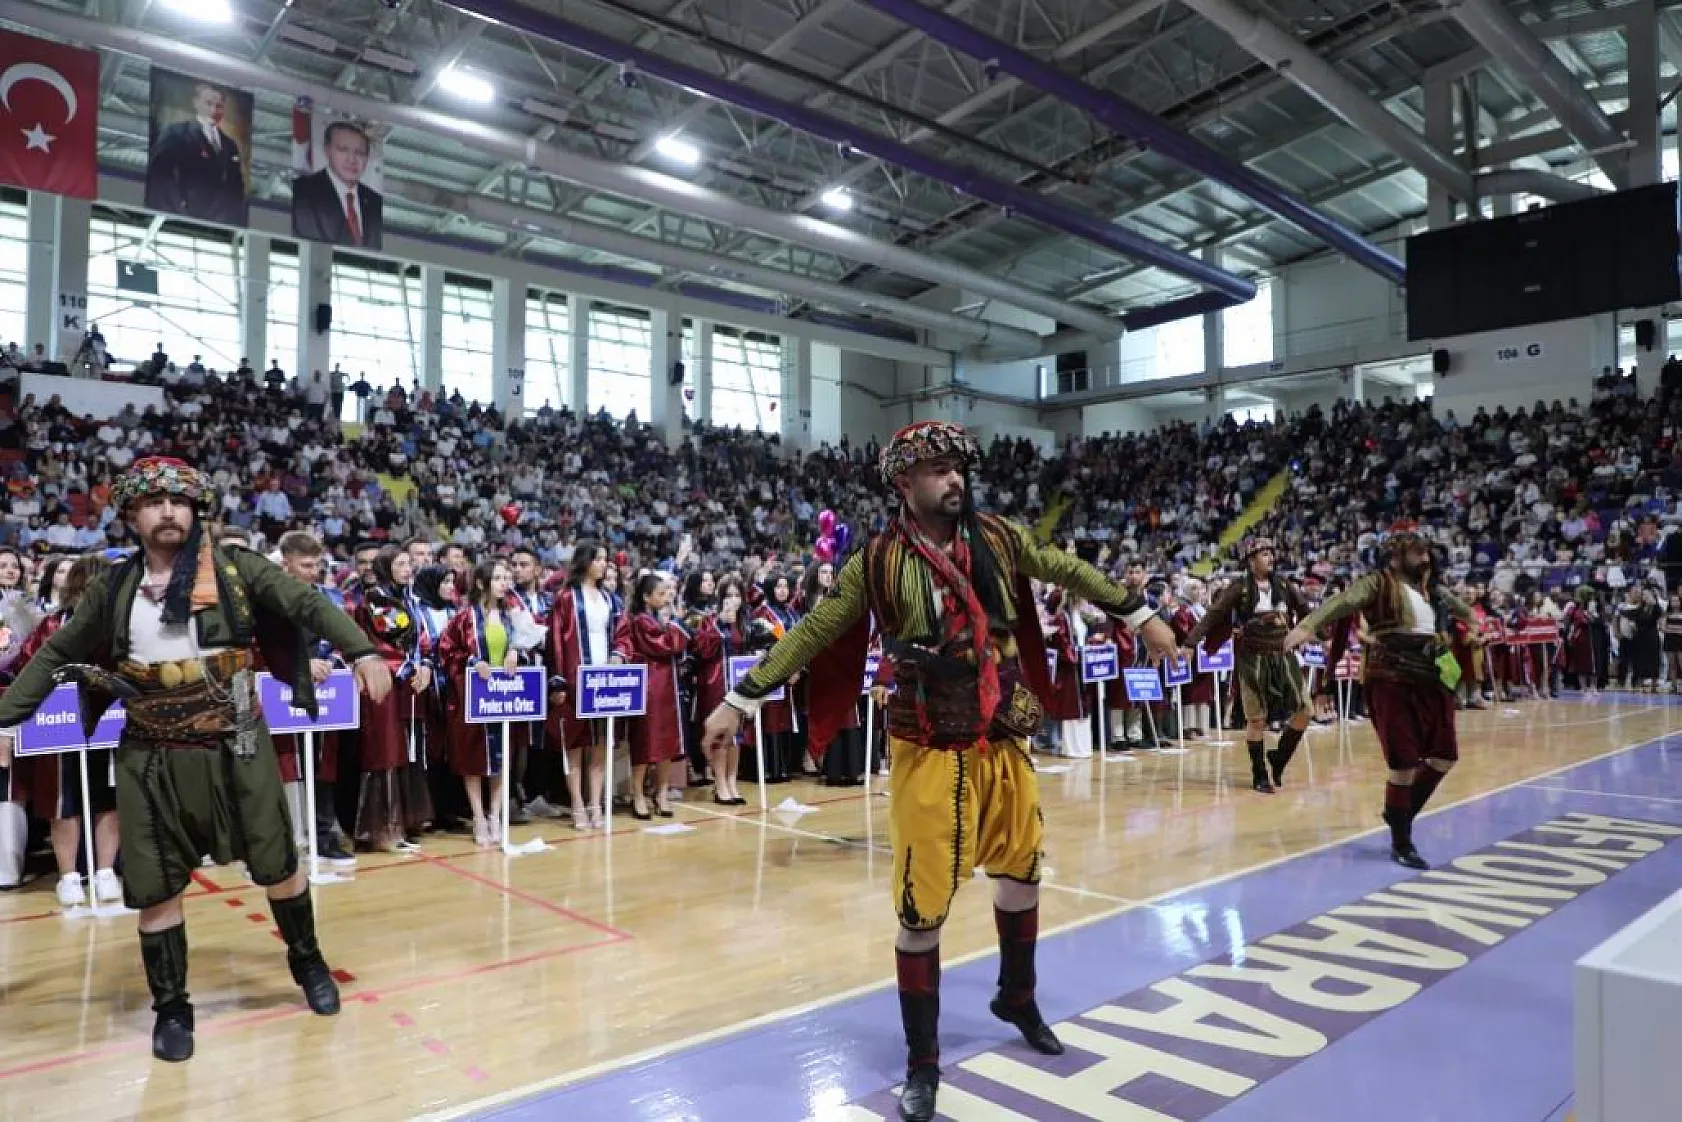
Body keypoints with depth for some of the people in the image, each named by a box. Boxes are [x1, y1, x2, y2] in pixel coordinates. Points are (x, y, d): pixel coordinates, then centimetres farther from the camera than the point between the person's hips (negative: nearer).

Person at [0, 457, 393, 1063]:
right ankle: (171, 1007, 24)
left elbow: (309, 604, -9)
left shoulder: (235, 569, -5)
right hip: (151, 758, 2)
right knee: (154, 885, 6)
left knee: (277, 864, 7)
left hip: (234, 748, -2)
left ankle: (308, 962, 31)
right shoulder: (111, 591, 3)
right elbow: (55, 656, 12)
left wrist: (362, 652, -21)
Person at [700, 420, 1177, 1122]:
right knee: (922, 906, -2)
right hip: (929, 751, -5)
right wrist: (742, 699, -10)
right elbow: (810, 634, -7)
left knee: (1022, 871, 20)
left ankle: (1017, 999, 48)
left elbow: (1067, 571, 15)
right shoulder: (879, 563, -9)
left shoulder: (997, 539, 2)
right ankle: (922, 1064, 18)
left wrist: (1139, 616, 20)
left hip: (1004, 743, 5)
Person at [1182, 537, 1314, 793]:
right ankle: (1259, 776, 17)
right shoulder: (1240, 588, -7)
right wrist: (1191, 642, -20)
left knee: (1305, 710, 1)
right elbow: (1214, 614, -12)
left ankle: (1278, 758, 22)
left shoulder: (1283, 585, 6)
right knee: (1256, 719, 1)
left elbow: (1304, 609, 16)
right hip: (1253, 659, -4)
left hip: (1283, 657, 5)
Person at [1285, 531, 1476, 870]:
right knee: (1405, 765, -5)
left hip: (1431, 682, 8)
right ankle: (1401, 844, 10)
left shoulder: (1434, 589, 15)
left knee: (1444, 757, 12)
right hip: (1391, 682, -7)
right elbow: (1343, 602, -25)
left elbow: (1459, 607, 38)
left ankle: (1401, 814, 34)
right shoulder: (1379, 583, -7)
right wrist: (1308, 626, -42)